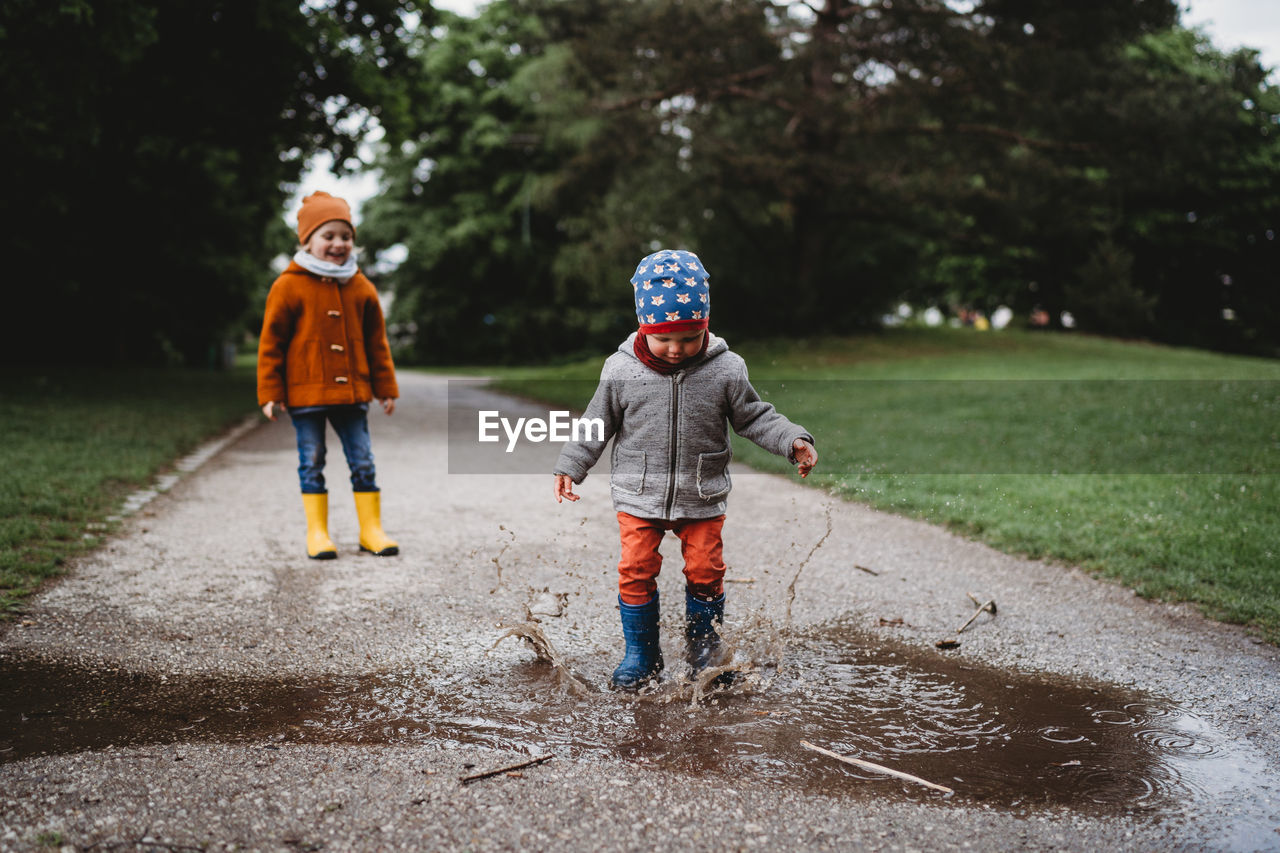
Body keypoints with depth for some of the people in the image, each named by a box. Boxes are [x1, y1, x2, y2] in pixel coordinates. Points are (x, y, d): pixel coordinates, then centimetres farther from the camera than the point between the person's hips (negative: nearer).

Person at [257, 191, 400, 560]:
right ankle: (317, 532, 14)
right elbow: (271, 343, -2)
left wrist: (386, 387, 12)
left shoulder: (361, 287, 7)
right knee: (312, 462, 4)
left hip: (352, 391, 3)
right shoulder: (289, 287, -4)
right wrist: (270, 393, -5)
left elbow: (376, 342, 13)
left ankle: (371, 528, 15)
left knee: (362, 460, 6)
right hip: (305, 392, -3)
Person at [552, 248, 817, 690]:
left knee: (705, 571, 7)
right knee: (636, 571, 1)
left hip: (702, 499, 0)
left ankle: (705, 647, 29)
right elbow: (597, 423, 3)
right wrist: (570, 467, 0)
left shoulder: (725, 370, -7)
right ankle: (641, 653, 20)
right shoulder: (621, 370, -7)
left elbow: (754, 417, 2)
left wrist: (794, 441, -10)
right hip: (638, 496, 0)